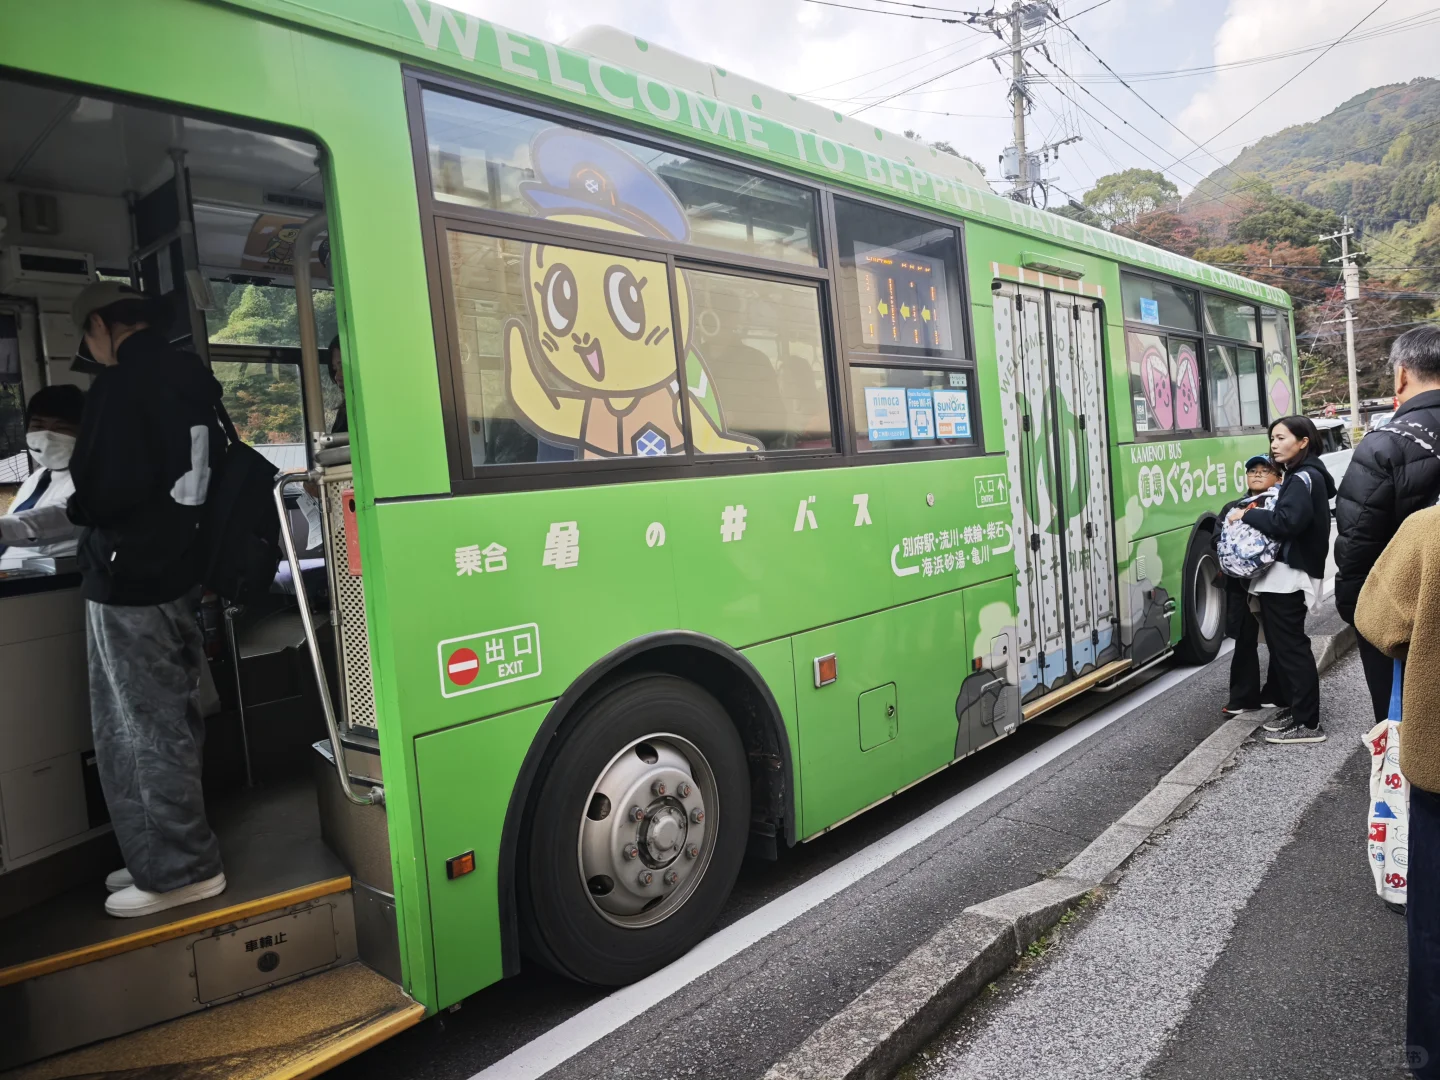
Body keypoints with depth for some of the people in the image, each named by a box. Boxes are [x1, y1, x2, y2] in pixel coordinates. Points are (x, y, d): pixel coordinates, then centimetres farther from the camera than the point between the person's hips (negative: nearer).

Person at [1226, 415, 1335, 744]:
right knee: (1284, 644, 15)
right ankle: (1297, 710, 24)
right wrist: (1254, 515, 1)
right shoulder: (1299, 477, 19)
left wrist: (1247, 515, -15)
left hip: (1289, 575, -10)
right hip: (1283, 574, 10)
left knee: (1290, 647, -6)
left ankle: (1308, 724, -1)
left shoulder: (1304, 478, -12)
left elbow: (1287, 522, -26)